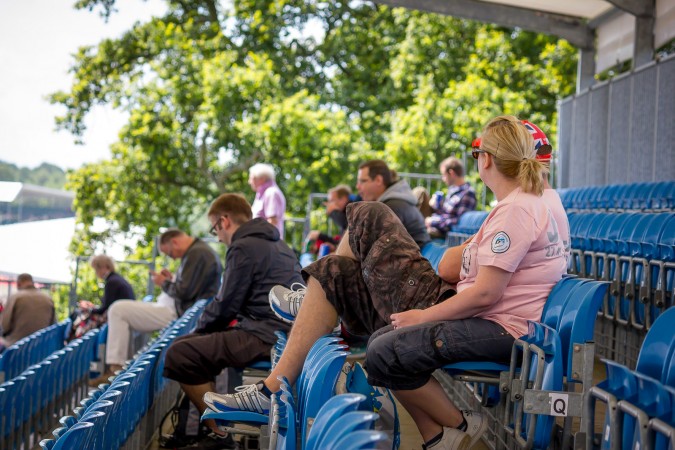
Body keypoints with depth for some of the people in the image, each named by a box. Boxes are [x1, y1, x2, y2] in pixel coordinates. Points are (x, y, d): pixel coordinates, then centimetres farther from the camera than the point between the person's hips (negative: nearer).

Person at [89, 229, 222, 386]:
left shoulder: (196, 254, -18)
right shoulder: (201, 250, 15)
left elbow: (184, 292, -23)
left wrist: (164, 283, -5)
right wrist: (172, 279, 10)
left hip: (177, 314, -12)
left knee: (118, 310, -12)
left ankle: (115, 368, -12)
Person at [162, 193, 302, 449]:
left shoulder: (244, 247, -10)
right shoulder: (277, 244, 21)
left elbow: (226, 305, -9)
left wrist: (200, 326, 10)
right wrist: (207, 326, 18)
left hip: (265, 337, -11)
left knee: (179, 355, -14)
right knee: (191, 344, 24)